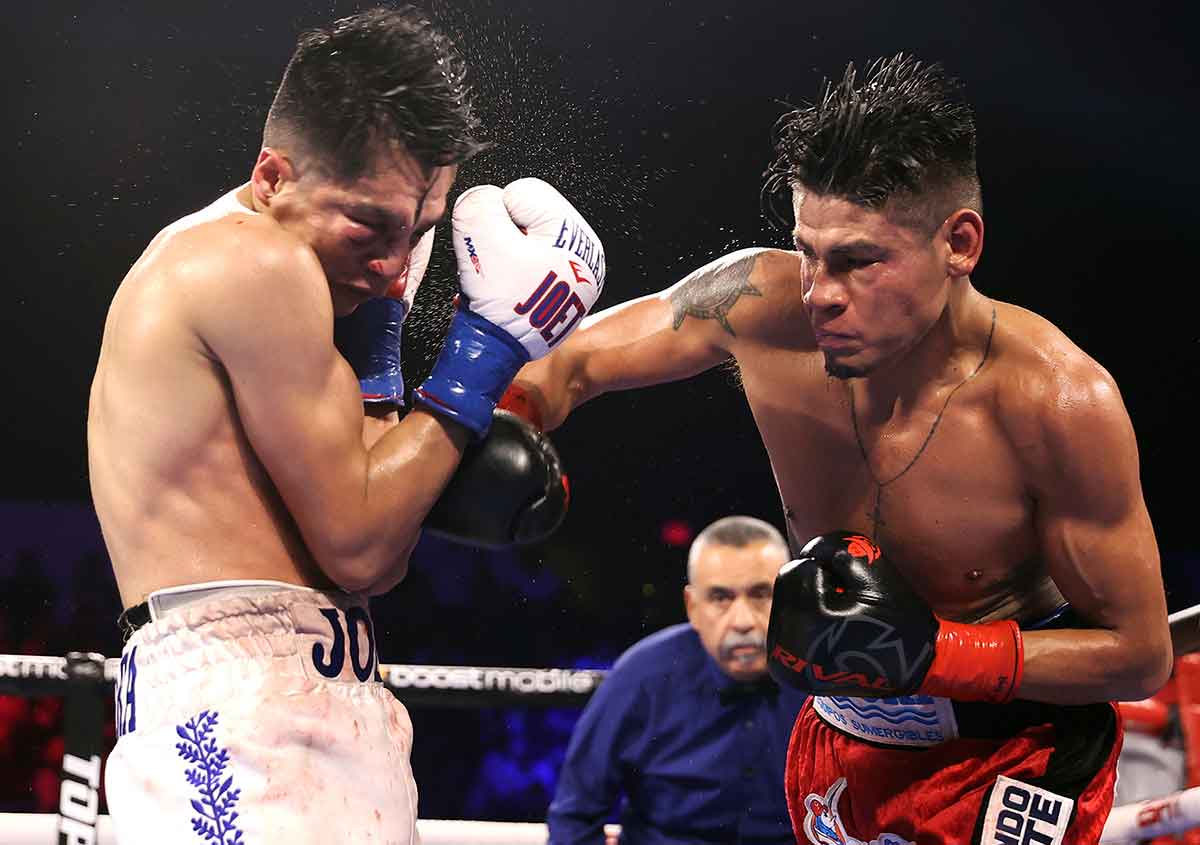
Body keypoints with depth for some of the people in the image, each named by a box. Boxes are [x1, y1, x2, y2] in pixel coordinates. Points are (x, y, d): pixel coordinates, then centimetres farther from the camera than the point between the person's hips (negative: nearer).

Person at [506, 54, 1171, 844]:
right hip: (838, 743, 4)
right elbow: (573, 365, -3)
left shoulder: (1056, 400, -28)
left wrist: (928, 650, -29)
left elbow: (1140, 655, -19)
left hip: (1011, 768, -4)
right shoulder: (763, 305, -19)